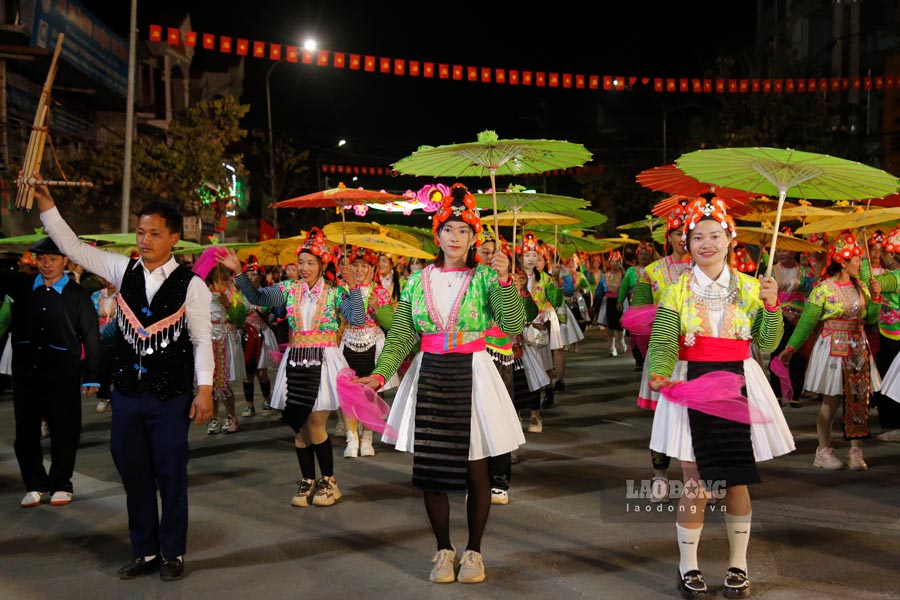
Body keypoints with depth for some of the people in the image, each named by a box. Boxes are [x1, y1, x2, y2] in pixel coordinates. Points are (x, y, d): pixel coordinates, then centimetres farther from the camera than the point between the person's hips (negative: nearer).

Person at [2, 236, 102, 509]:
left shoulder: (77, 295, 0)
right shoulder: (22, 286, 7)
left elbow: (91, 336, 0)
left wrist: (92, 376, -2)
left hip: (63, 374, -3)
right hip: (25, 371, 3)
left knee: (64, 431, 4)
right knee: (26, 432, 8)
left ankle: (61, 484, 20)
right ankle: (35, 484, 23)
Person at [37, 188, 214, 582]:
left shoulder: (190, 284, -7)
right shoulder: (123, 270, 4)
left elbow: (202, 340, -6)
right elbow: (73, 247, 3)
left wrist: (205, 390, -11)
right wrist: (45, 203, -6)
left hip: (170, 397, -4)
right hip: (126, 392, 4)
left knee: (171, 476, 5)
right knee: (134, 475, 12)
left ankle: (172, 554, 21)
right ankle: (145, 552, 26)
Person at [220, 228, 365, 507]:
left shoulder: (335, 292, -2)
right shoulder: (289, 289, 6)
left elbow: (357, 320, -12)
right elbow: (258, 297, -3)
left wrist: (354, 288, -19)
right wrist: (238, 273, -13)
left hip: (323, 361, -4)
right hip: (295, 361, 4)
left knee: (315, 424, -5)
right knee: (299, 426, 8)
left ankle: (328, 481, 15)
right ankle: (307, 481, 23)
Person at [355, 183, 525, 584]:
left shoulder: (484, 277, -1)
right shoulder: (418, 280, 5)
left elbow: (512, 326, -14)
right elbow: (401, 336, 1)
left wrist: (504, 280, -24)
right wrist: (381, 373, -12)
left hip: (471, 376, -2)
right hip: (428, 376, 2)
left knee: (474, 470, 5)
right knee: (430, 468, 6)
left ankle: (473, 551, 24)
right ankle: (444, 550, 25)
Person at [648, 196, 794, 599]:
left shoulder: (750, 287, 5)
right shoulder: (677, 290, 0)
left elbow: (767, 345, 4)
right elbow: (662, 342, -11)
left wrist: (772, 306, -10)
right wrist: (659, 374, -30)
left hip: (738, 385, 2)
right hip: (690, 386, -1)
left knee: (737, 480, 7)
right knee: (694, 482, 2)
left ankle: (738, 565, 25)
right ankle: (688, 566, 19)